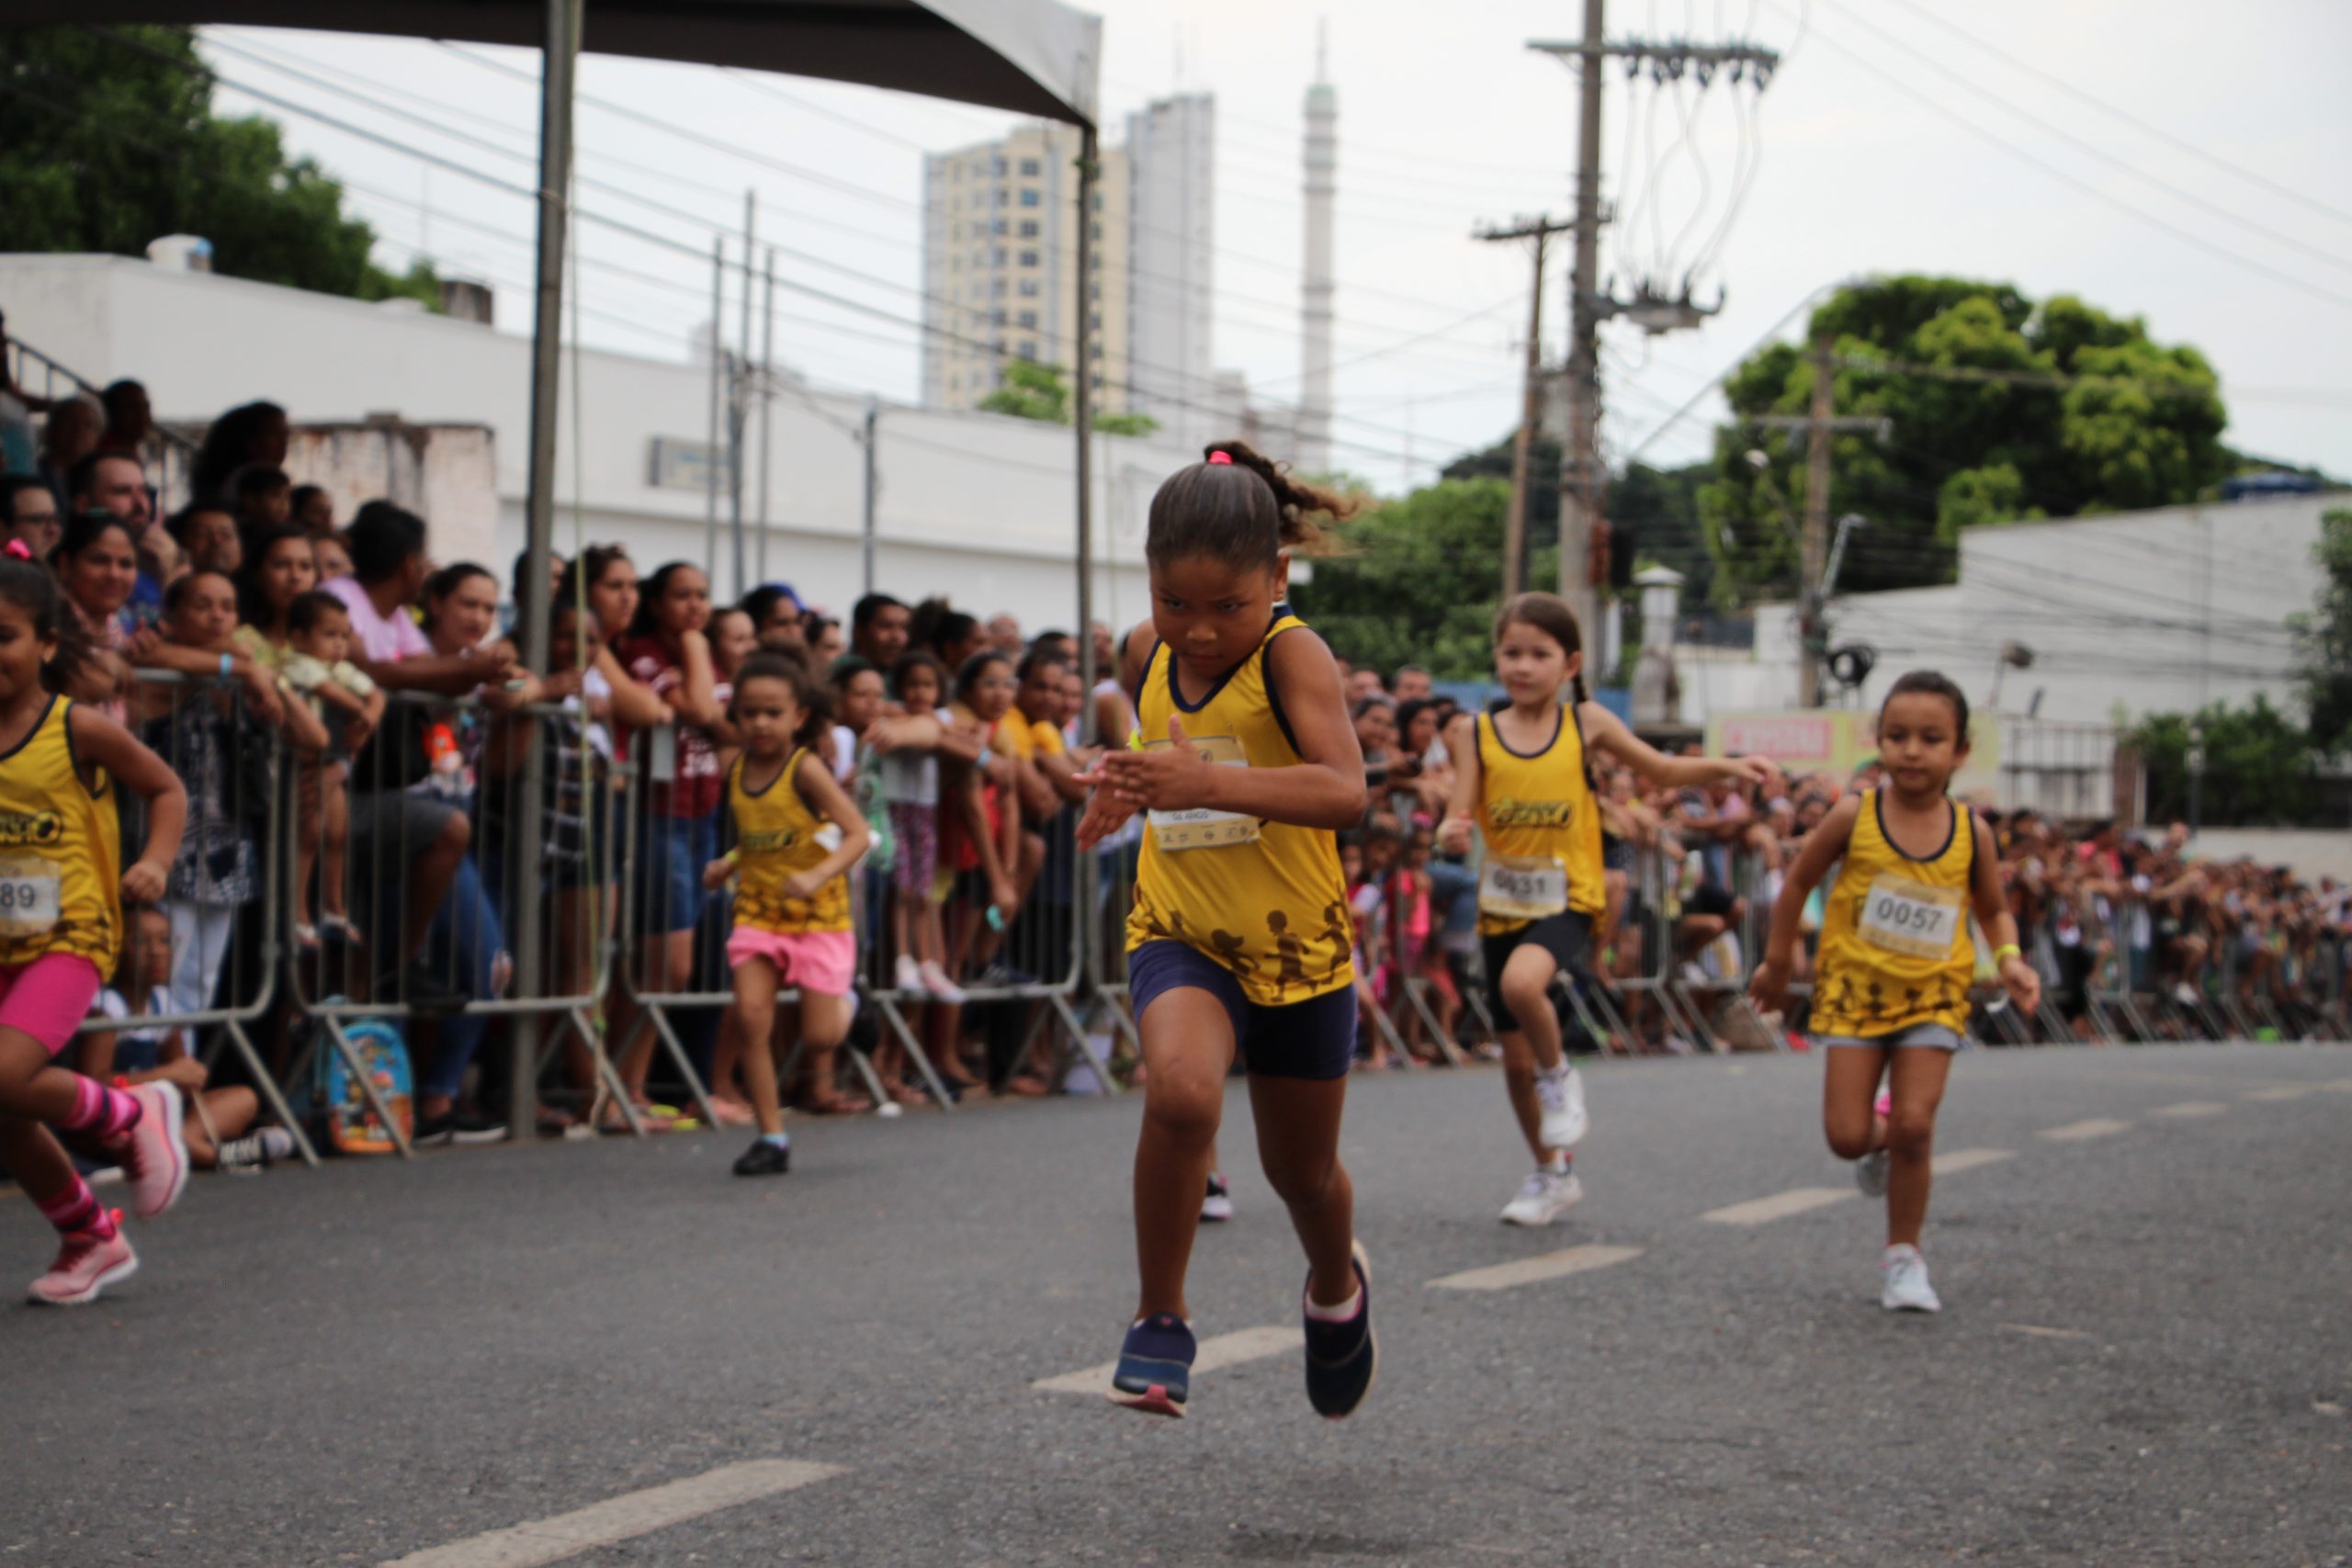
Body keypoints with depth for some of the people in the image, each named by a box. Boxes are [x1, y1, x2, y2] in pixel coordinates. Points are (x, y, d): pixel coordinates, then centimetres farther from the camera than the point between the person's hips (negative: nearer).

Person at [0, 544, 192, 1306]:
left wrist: (155, 861, -11)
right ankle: (91, 1239, 32)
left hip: (69, 938, -5)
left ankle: (134, 1114, 3)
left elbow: (166, 789, 4)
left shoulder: (78, 730, -8)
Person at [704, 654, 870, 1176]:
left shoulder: (805, 769, -14)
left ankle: (843, 1004, 33)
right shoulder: (737, 773, 4)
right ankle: (771, 1137, -4)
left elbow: (858, 833, -19)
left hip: (818, 916, -4)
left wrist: (818, 876, -33)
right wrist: (727, 866, 0)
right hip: (758, 912, 4)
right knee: (750, 1015, -14)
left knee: (817, 1037, -6)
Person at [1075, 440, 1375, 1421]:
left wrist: (1209, 781, -47)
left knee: (1302, 1171, 15)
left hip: (1297, 945, -2)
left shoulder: (1291, 653, -19)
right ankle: (1160, 1323, -12)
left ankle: (1335, 1288, 51)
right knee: (1180, 1090, -30)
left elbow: (1345, 790, -35)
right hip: (1181, 935, 2)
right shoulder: (1145, 654, -2)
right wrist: (1131, 788, 2)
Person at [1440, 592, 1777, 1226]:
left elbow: (1662, 770, 9)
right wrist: (1452, 832, -29)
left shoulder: (1586, 723, -1)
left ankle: (1559, 1075, -4)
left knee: (1522, 982, -34)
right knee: (1515, 1059, 9)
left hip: (1567, 900, -3)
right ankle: (1553, 1174, 30)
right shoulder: (1474, 732, -1)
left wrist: (1727, 766, -5)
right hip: (1502, 905, 3)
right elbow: (1461, 813, -5)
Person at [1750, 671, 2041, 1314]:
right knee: (1847, 1136, -8)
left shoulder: (1971, 832, -4)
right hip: (1854, 986, 0)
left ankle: (1903, 1257, 7)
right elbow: (1799, 882, 4)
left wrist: (2010, 960, -6)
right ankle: (1883, 1142, 31)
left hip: (1933, 994, 0)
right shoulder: (1854, 816, -9)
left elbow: (1993, 909, 13)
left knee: (1914, 1124, -12)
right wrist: (1777, 963, 9)